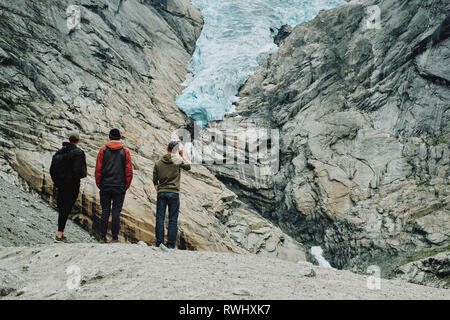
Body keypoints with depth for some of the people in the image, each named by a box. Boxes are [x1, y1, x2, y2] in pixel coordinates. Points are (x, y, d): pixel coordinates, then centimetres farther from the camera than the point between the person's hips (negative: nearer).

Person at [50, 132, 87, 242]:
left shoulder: (59, 151, 8)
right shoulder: (78, 153, -11)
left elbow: (52, 169, 8)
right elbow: (79, 171, -22)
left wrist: (57, 183, 16)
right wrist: (84, 173, -3)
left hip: (61, 185, 6)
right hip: (72, 186, -6)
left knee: (61, 208, 15)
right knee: (66, 209, -3)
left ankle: (61, 233, 21)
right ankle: (59, 235, -4)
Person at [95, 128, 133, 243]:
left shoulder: (103, 150, 1)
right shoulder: (125, 151, 1)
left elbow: (98, 169, 0)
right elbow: (129, 171, 0)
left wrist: (99, 184, 9)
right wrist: (126, 186, 8)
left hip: (105, 186, 1)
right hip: (120, 187, -1)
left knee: (105, 211, 7)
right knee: (116, 212, 2)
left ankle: (102, 237, 6)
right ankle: (115, 237, 3)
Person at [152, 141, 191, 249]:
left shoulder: (158, 163, 4)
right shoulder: (178, 161, -5)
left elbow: (155, 181, 8)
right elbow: (188, 166, 13)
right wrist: (182, 155, 12)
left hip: (161, 193, 2)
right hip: (174, 193, -2)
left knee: (160, 218, 5)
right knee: (173, 220, 3)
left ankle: (159, 243, 5)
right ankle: (171, 245, 2)